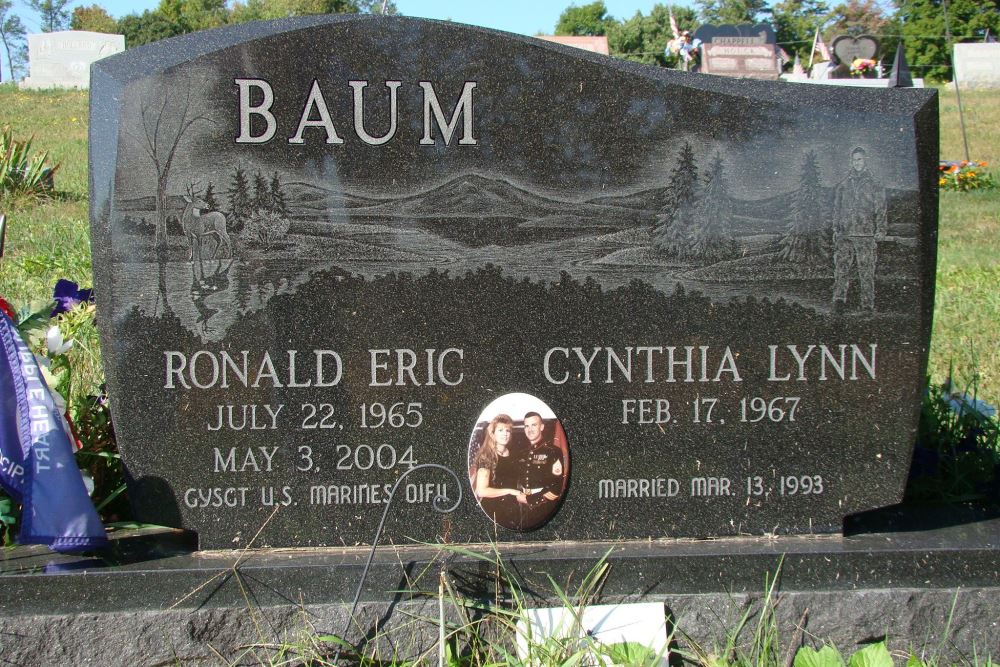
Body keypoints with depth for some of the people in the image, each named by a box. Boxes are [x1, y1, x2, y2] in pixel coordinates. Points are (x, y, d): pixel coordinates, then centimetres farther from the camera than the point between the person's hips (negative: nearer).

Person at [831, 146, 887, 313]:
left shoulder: (874, 185, 8)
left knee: (866, 268, -2)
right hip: (844, 233, 2)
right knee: (841, 266, -8)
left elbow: (880, 210, 5)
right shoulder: (843, 185, 15)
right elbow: (837, 209, 19)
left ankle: (868, 304, 2)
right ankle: (839, 298, -11)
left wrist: (880, 230, -4)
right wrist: (836, 229, 12)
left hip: (866, 233, -2)